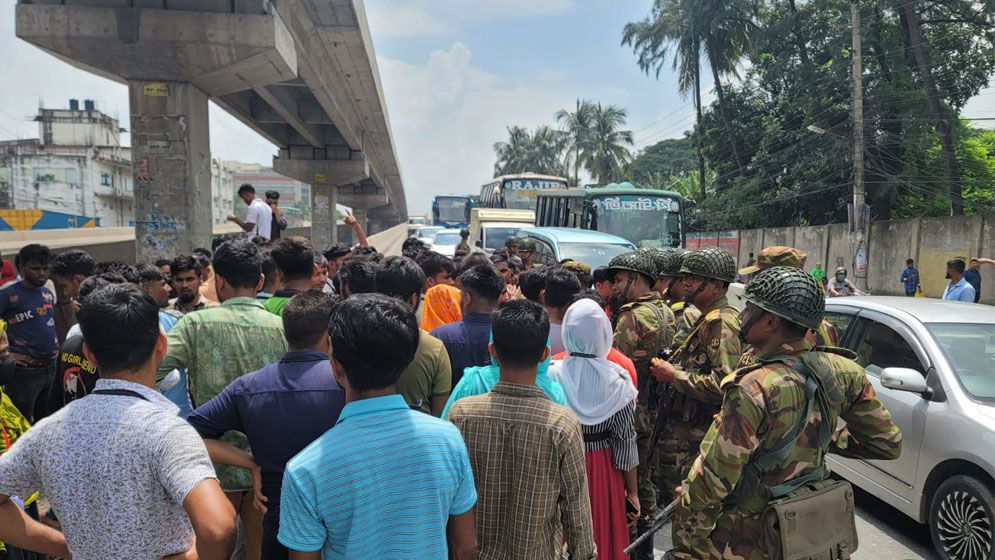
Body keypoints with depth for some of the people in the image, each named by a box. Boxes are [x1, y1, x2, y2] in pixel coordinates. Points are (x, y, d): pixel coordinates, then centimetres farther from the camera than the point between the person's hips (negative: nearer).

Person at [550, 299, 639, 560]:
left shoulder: (552, 374, -14)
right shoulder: (617, 381, -13)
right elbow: (626, 443, -8)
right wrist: (632, 492, 3)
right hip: (603, 472, 0)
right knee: (603, 536, 18)